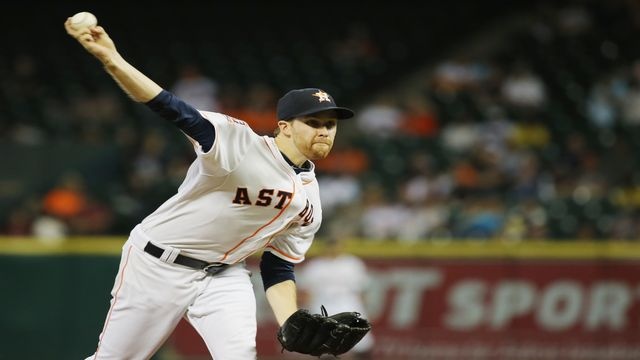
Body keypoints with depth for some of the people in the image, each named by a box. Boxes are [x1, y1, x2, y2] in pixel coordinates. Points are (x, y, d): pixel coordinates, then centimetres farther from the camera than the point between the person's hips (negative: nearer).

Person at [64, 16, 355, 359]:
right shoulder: (239, 143, -19)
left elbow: (278, 267, 8)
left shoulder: (309, 201, 1)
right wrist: (111, 60, -44)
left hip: (223, 275, 5)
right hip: (157, 263, -5)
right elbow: (172, 108, -30)